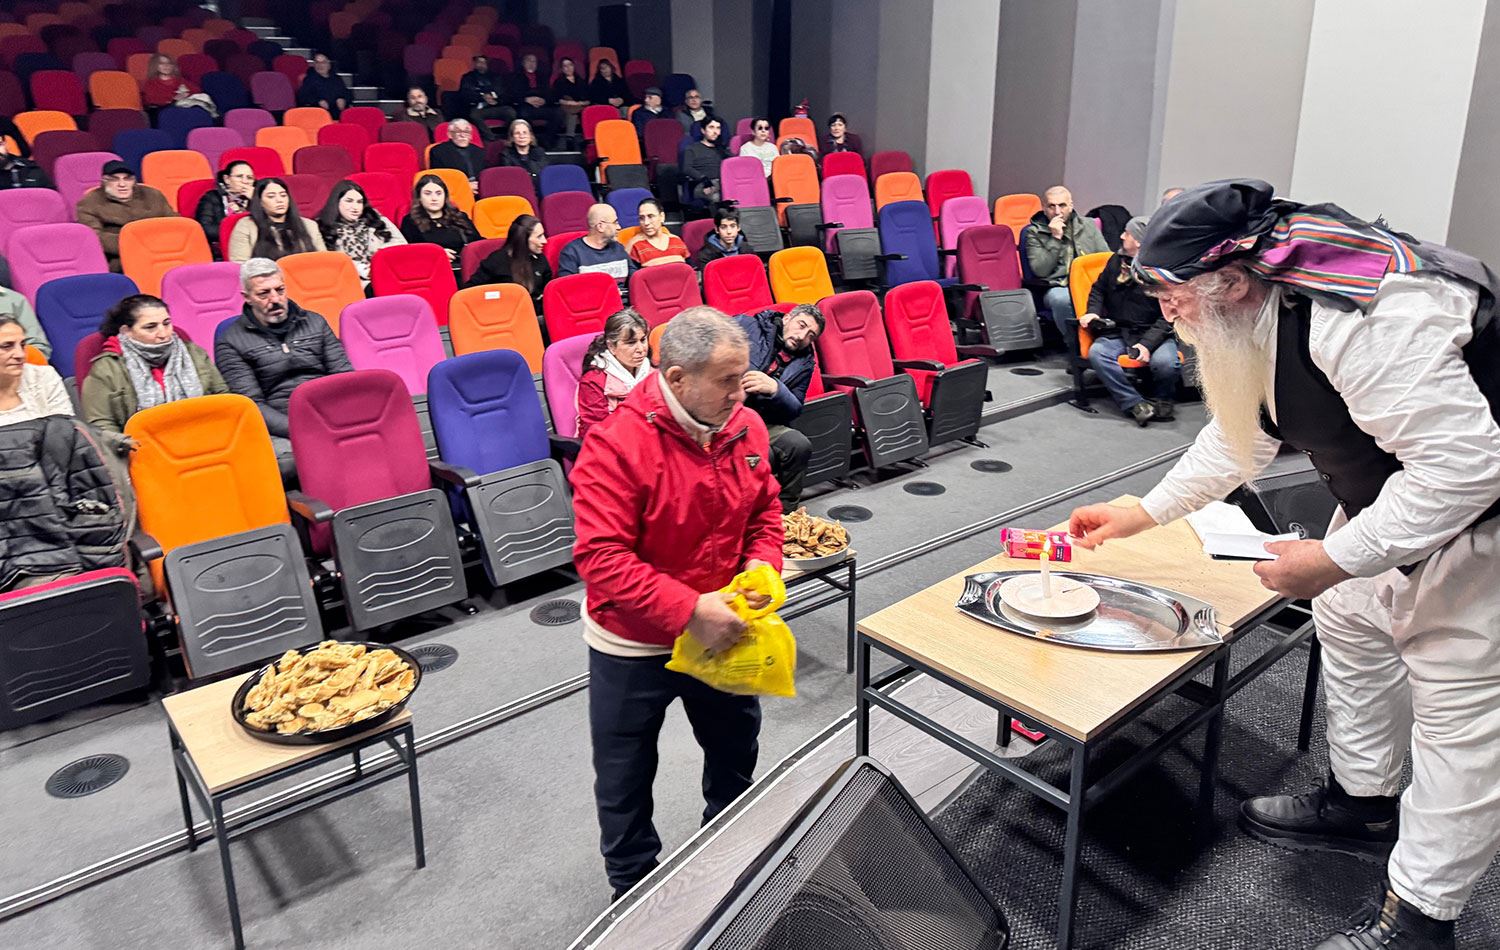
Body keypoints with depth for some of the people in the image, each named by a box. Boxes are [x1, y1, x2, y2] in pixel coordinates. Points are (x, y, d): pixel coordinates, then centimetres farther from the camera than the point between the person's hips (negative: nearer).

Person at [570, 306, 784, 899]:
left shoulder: (745, 428, -8)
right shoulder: (617, 445, -27)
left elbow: (764, 511, 6)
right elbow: (600, 557, -29)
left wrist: (760, 567, -14)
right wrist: (689, 610, -32)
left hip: (720, 633, 5)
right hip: (632, 646, -5)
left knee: (737, 753, 25)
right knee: (625, 781, 15)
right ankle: (634, 888, 42)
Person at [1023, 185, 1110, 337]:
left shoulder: (1088, 226, 20)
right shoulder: (1033, 232, 9)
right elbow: (1040, 270, -3)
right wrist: (1055, 238, -6)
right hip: (1058, 288, -3)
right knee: (1060, 298, -39)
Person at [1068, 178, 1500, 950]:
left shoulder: (1359, 323, -36)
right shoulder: (1260, 309, -3)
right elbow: (1241, 436, 10)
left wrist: (1337, 560, -29)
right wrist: (1141, 514, 8)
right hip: (1395, 488, 10)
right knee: (1350, 624, 19)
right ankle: (1362, 804, 38)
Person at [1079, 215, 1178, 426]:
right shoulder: (1117, 260, 10)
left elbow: (1168, 317, -9)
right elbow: (1098, 289, 26)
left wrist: (1147, 344, -22)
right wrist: (1093, 312, 4)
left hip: (1154, 334, -3)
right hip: (1116, 332, 3)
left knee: (1164, 361, -35)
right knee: (1097, 353, -31)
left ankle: (1162, 402, 0)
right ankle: (1135, 404, -28)